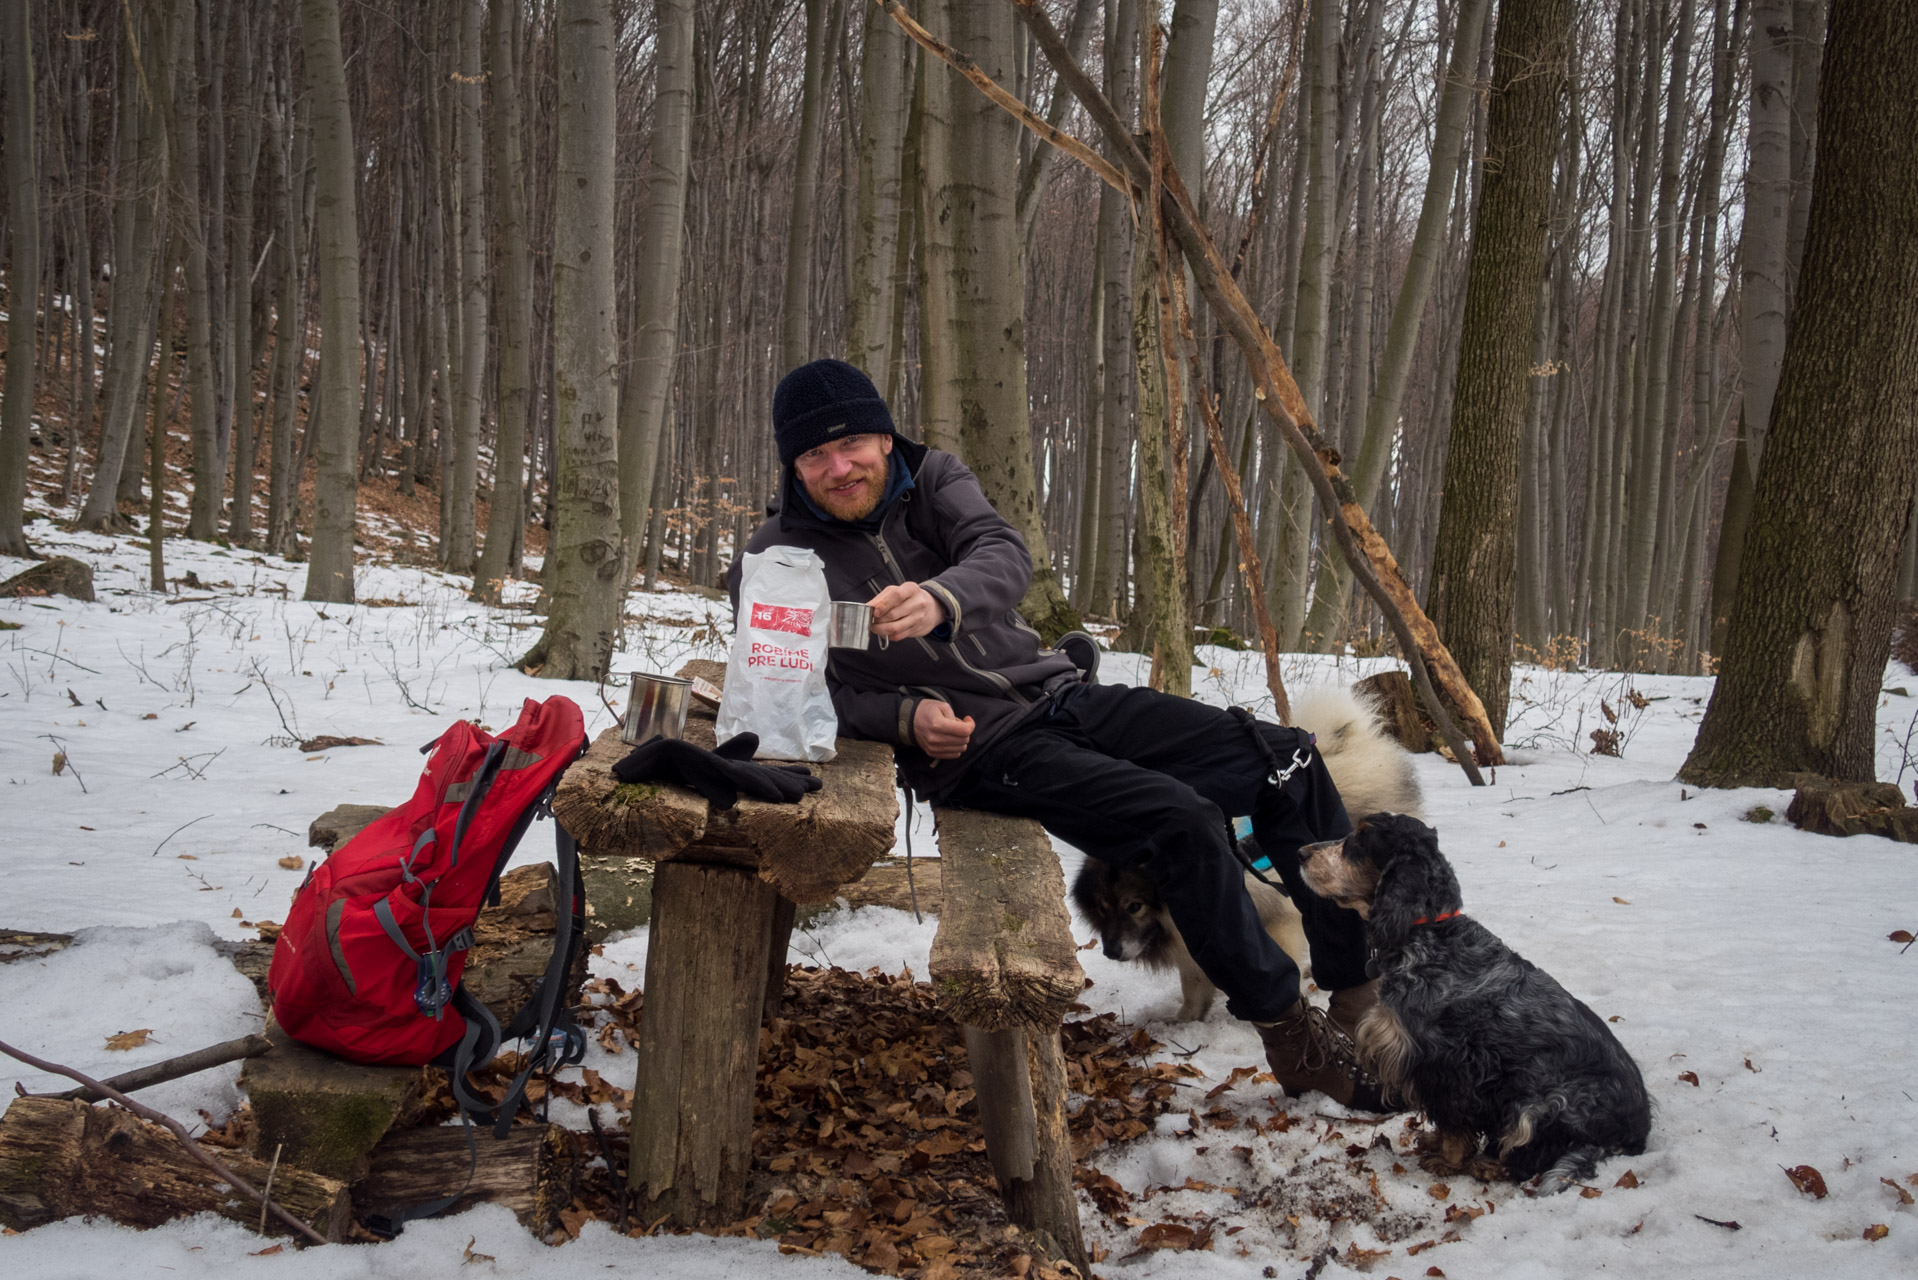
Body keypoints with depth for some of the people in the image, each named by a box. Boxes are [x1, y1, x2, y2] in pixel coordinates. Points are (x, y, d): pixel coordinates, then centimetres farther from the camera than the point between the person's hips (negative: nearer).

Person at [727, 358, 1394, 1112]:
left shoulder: (931, 480, 6)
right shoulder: (775, 565, -1)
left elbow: (1004, 556, -14)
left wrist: (941, 600, -38)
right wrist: (907, 717, -17)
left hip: (1058, 695, 6)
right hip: (973, 749, -5)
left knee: (1286, 762, -7)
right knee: (1181, 819, -28)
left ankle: (1363, 987, 5)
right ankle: (1295, 1038, -14)